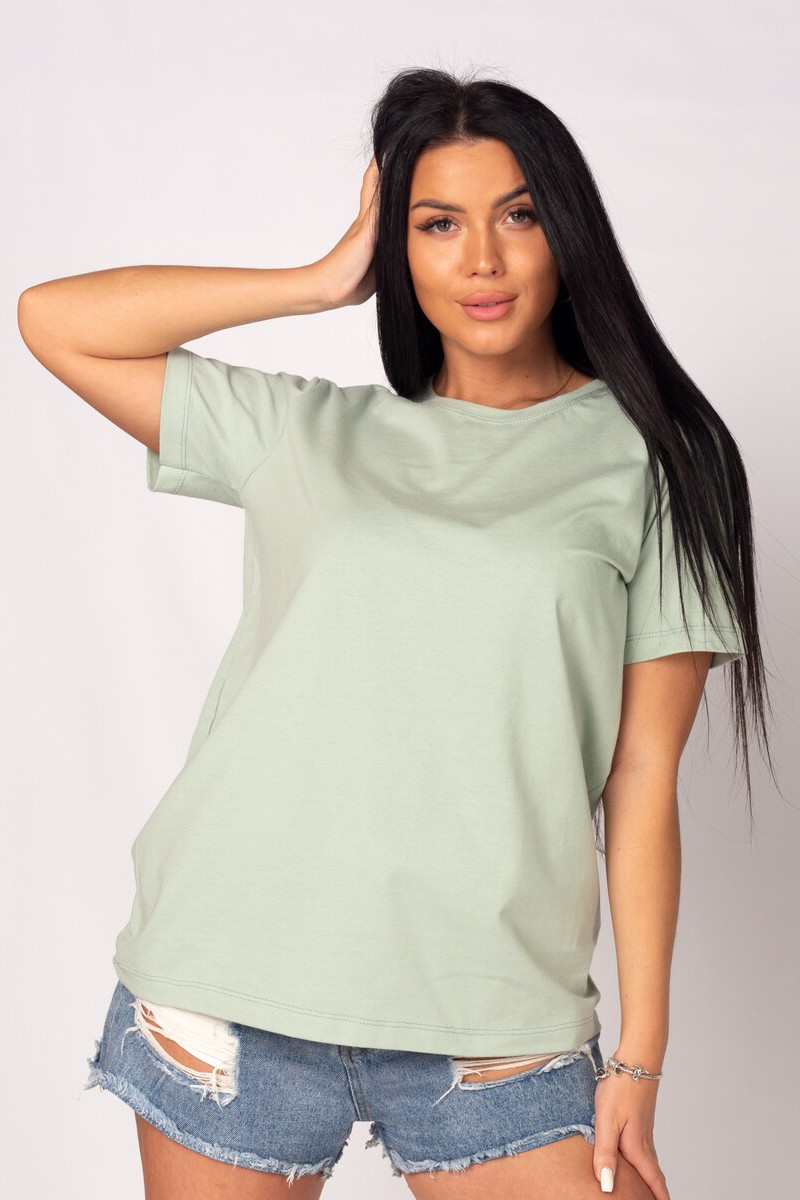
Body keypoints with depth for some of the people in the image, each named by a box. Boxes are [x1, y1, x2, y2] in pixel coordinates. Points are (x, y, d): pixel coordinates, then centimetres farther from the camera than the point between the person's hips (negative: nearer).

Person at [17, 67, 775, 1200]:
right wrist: (326, 280, 6)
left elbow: (644, 778, 1)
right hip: (231, 990, 2)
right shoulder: (307, 434, 10)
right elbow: (56, 320, 8)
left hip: (493, 1017, -1)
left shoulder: (647, 460, 4)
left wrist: (640, 1054, -3)